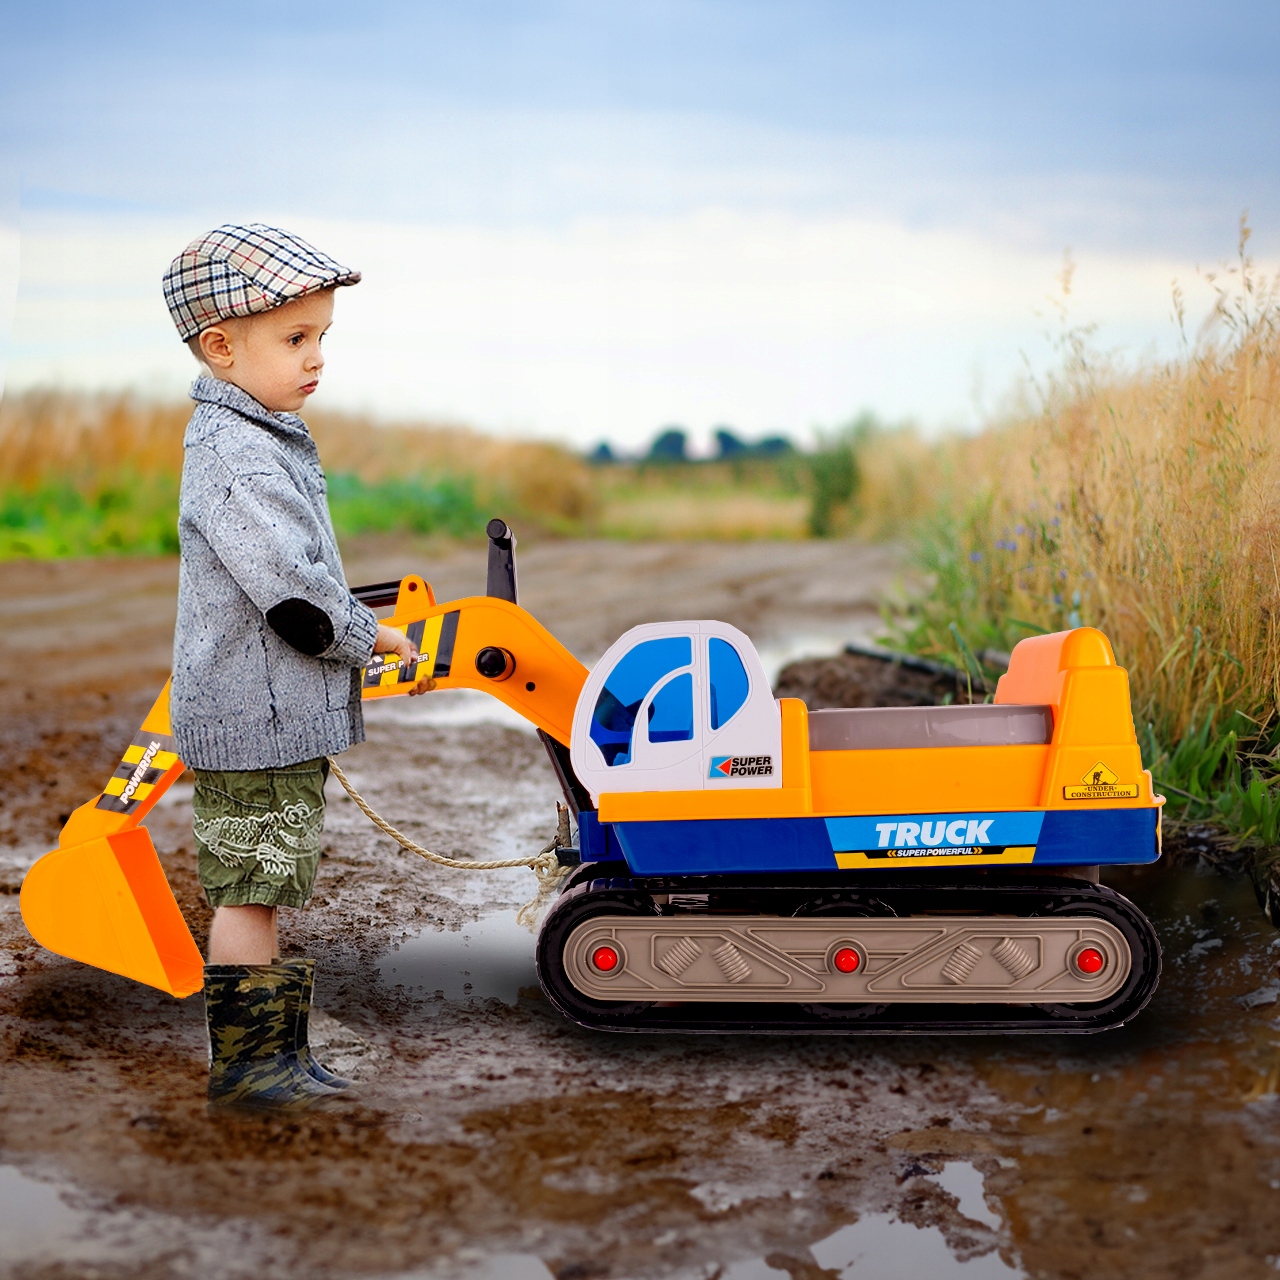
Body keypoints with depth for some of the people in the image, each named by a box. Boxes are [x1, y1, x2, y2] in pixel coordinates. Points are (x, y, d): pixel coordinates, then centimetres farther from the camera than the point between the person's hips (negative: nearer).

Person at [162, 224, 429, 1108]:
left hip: (284, 715, 10)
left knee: (261, 891, 14)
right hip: (256, 720, -10)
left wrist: (355, 634, 20)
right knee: (251, 891, -3)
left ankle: (273, 1053, 22)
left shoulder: (265, 440, 16)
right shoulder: (233, 456, -18)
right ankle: (246, 1061, 6)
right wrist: (369, 638, -10)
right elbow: (291, 593, -23)